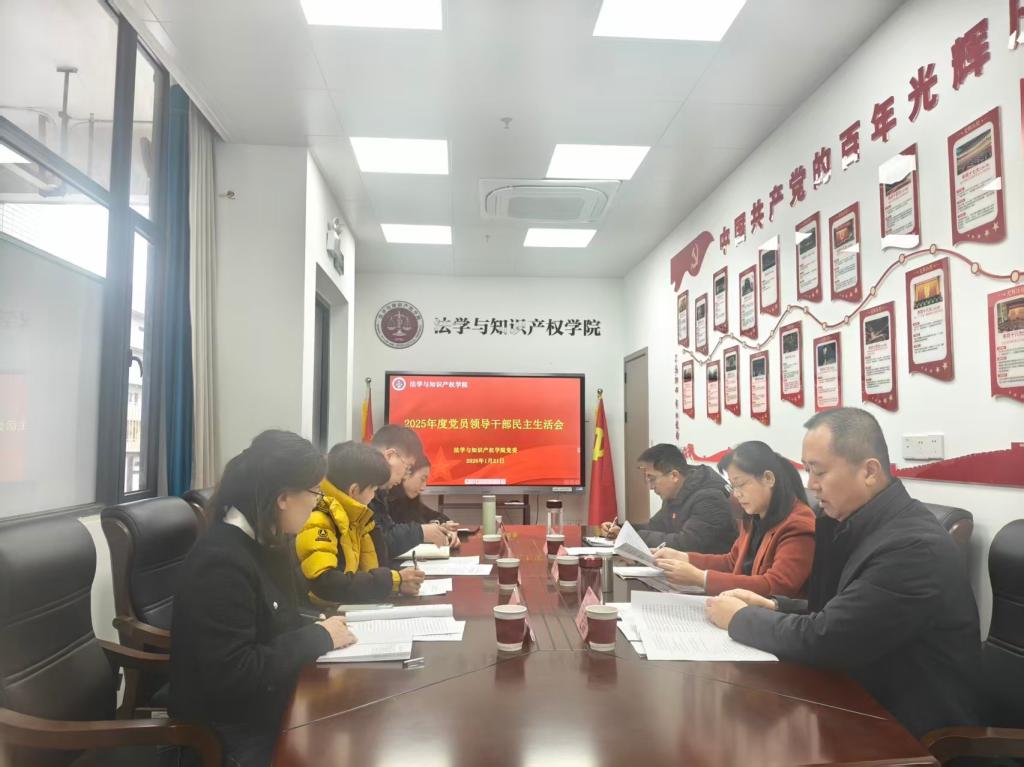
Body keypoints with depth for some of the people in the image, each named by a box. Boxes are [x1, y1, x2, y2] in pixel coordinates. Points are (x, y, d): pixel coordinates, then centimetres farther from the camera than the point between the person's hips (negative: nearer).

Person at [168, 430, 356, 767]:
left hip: (266, 708, 8)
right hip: (234, 735, -8)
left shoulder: (263, 543, 3)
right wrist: (318, 637, -18)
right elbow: (232, 675, -26)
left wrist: (319, 628, -7)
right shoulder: (221, 562, -24)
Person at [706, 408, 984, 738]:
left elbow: (822, 638, -26)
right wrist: (774, 607, -5)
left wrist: (739, 618, -12)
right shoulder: (861, 523, 1)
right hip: (869, 701, 7)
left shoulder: (914, 547, -26)